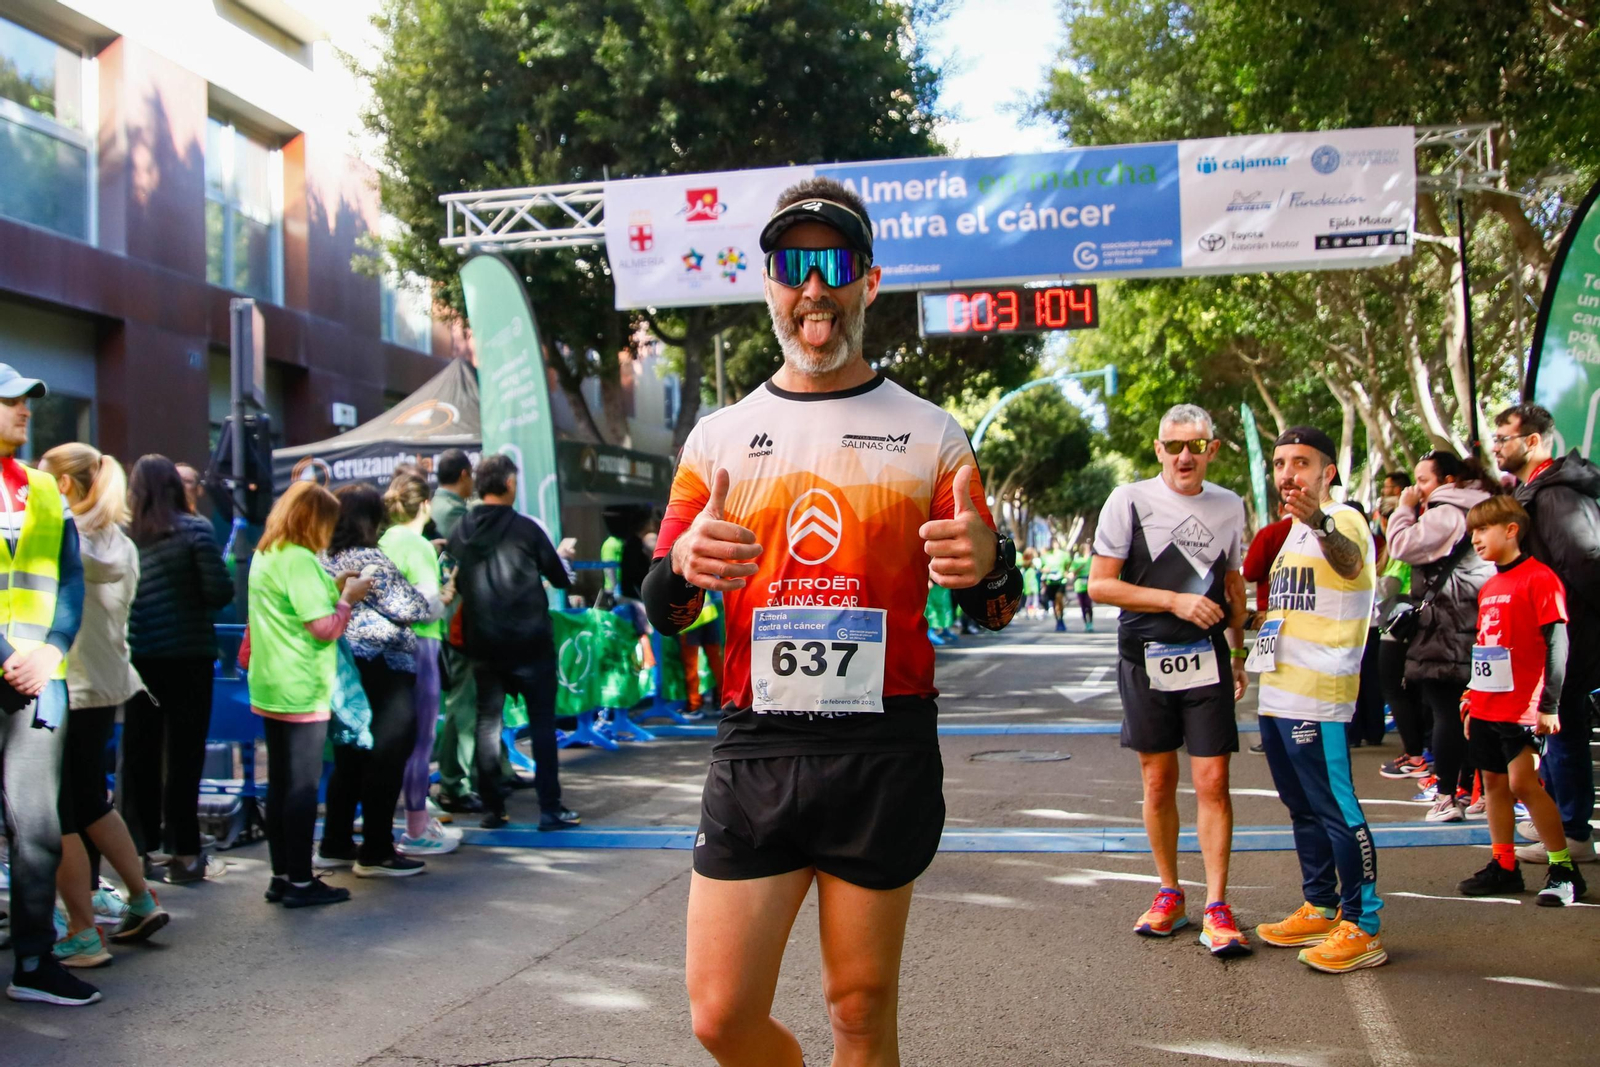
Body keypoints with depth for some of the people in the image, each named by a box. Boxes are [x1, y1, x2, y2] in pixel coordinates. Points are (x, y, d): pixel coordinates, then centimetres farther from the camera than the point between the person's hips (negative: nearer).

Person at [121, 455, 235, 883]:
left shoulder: (123, 534, -1)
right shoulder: (193, 529, -9)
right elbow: (220, 591, -12)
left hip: (137, 655, 3)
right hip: (188, 654, -3)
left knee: (139, 752, 11)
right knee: (184, 751, 3)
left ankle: (139, 847, 20)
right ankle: (183, 854, 6)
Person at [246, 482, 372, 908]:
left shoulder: (264, 556, 13)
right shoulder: (300, 561, -16)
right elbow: (324, 629, -19)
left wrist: (335, 589, 11)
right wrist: (348, 598, -4)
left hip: (270, 691, 9)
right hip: (302, 693, -9)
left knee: (280, 783, 12)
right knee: (303, 785, -2)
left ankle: (282, 876, 19)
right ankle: (300, 882, 3)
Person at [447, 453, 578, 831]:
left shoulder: (460, 531, 2)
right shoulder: (525, 528, -8)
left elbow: (458, 584, 13)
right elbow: (560, 578, 0)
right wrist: (562, 560, 21)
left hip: (481, 644, 4)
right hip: (529, 642, -3)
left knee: (488, 722, 10)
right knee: (542, 723, 3)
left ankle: (492, 808, 11)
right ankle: (550, 809, 3)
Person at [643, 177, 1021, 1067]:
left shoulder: (931, 435, 4)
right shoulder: (719, 437, 8)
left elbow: (992, 612, 7)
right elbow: (664, 613, 10)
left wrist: (989, 565, -17)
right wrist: (684, 564, -14)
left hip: (885, 758, -1)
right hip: (755, 751, 2)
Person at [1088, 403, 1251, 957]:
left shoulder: (1229, 506, 8)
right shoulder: (1129, 501, -3)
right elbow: (1099, 584, -7)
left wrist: (1239, 652, 16)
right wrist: (1176, 601, -13)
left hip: (1208, 660, 1)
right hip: (1146, 661, -1)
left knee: (1212, 782, -5)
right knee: (1158, 783, 8)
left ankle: (1216, 907, 2)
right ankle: (1169, 894, 23)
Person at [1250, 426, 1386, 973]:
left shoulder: (1343, 520, -11)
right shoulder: (1295, 531, 19)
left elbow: (1351, 561, -36)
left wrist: (1320, 524, -57)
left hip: (1317, 697, -10)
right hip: (1276, 694, 10)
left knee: (1336, 810, -8)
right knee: (1303, 808, 17)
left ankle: (1362, 928, -2)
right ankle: (1320, 910, 27)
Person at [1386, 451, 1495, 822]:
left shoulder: (1445, 514, -13)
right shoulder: (1474, 509, 18)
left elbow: (1403, 546, -17)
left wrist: (1405, 509, -5)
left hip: (1447, 627, -10)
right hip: (1470, 623, 10)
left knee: (1445, 711, -9)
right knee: (1465, 709, 13)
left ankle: (1448, 795, -9)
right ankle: (1470, 787, 19)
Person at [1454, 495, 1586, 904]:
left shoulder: (1539, 579, -10)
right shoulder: (1489, 587, 15)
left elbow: (1556, 645, -14)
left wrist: (1549, 705, -16)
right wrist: (1472, 700, 19)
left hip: (1522, 707, -8)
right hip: (1487, 706, 8)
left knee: (1522, 781, -11)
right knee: (1494, 782, 10)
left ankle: (1564, 868, 0)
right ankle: (1503, 866, 18)